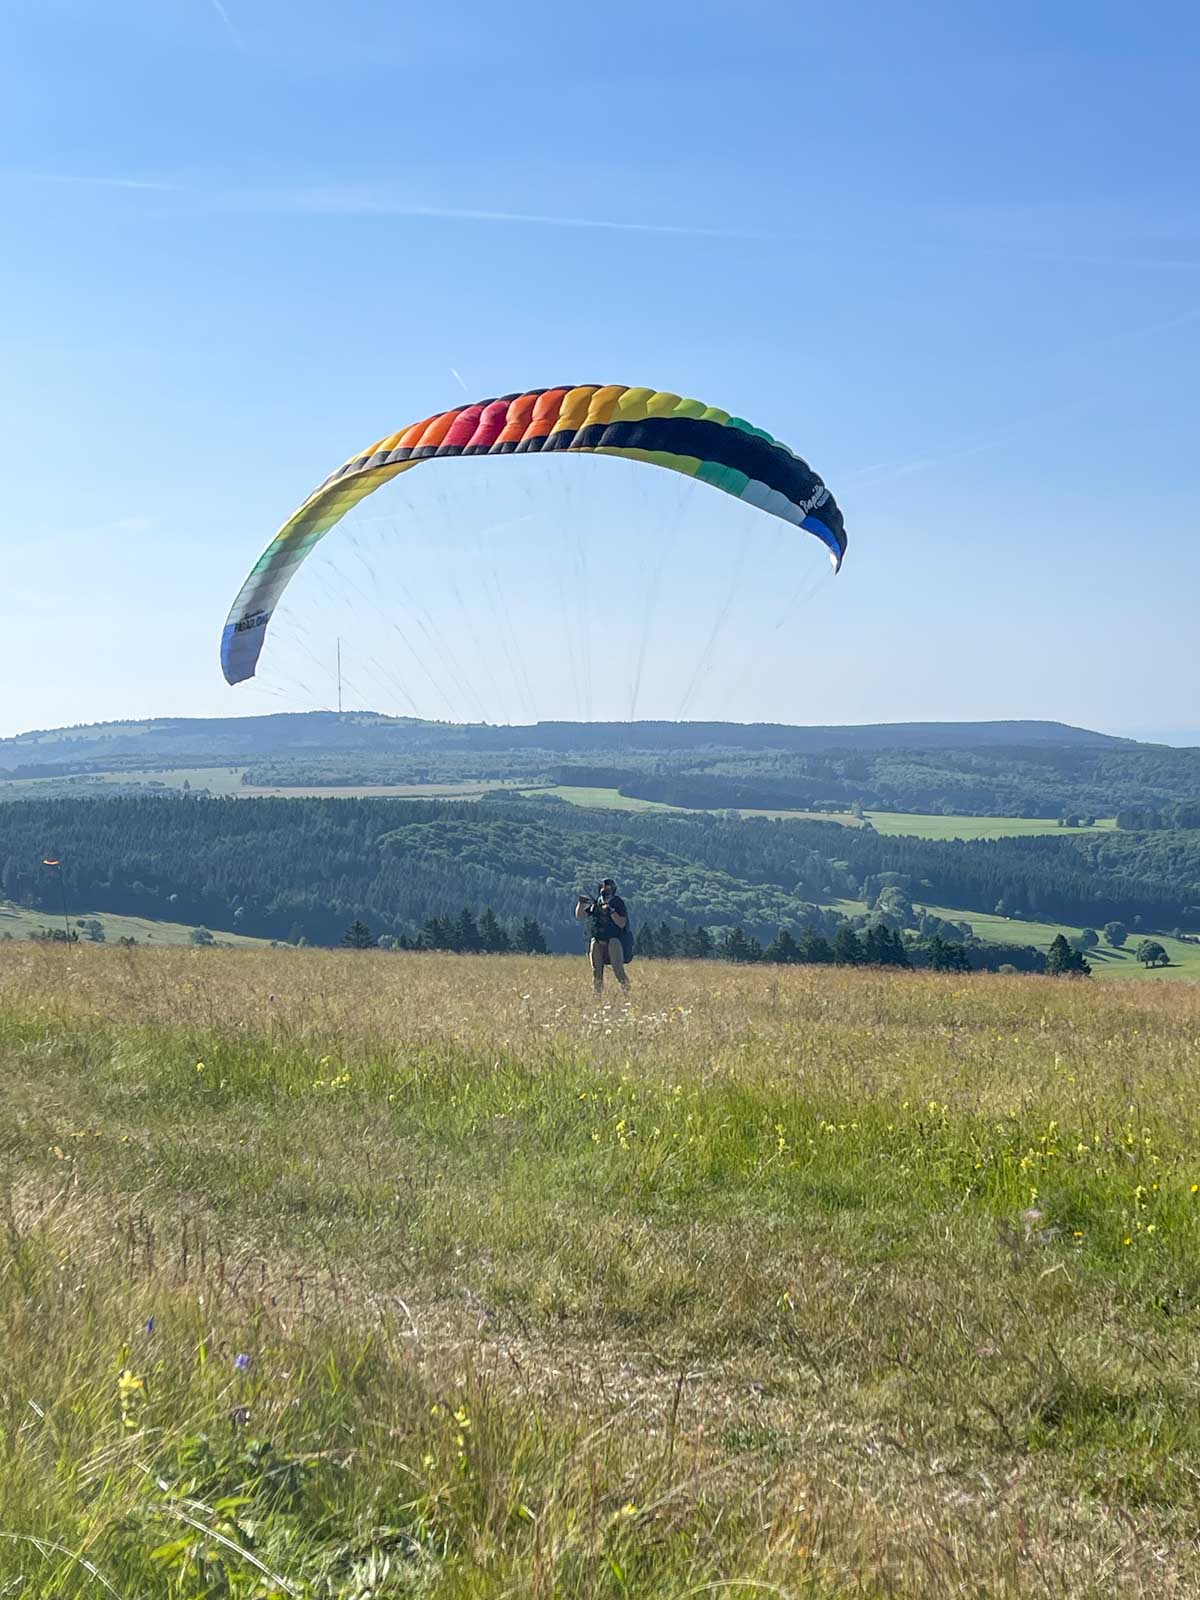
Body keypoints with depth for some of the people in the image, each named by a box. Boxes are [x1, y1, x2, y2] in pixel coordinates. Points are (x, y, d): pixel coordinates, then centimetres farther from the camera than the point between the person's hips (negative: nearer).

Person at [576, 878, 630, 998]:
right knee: (596, 972, 5)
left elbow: (621, 923, -11)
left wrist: (611, 911, -20)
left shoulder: (618, 903, -2)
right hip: (597, 942, 4)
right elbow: (579, 917, 9)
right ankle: (597, 996, 11)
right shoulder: (594, 904, 10)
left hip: (613, 942, -4)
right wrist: (581, 903, -5)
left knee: (618, 970, -12)